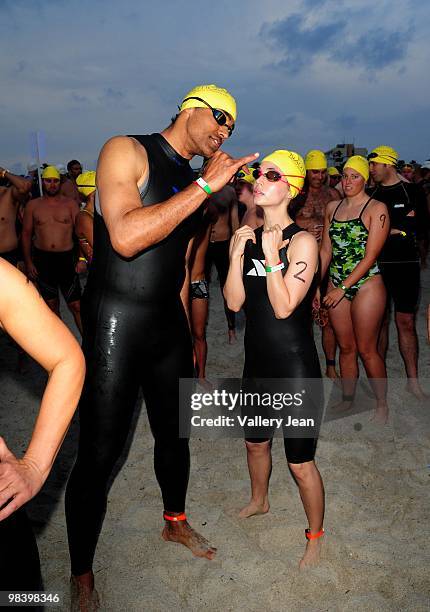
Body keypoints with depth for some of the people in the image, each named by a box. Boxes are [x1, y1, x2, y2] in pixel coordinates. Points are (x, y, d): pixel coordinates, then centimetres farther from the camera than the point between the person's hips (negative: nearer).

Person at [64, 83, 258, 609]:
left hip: (169, 324, 7)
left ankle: (175, 523, 44)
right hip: (115, 325, -7)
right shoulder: (126, 151, -9)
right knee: (99, 453, 0)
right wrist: (206, 185, -22)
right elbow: (126, 238, -25)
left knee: (174, 433, 18)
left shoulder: (194, 181, 13)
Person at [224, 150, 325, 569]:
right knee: (255, 441, 26)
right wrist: (237, 255, -14)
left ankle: (315, 536, 32)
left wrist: (271, 255, -25)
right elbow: (234, 302, -4)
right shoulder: (245, 238, 3)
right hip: (257, 361, 7)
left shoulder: (302, 241, -14)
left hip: (295, 365, -6)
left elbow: (284, 307, -21)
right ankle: (259, 502, 55)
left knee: (300, 462, 5)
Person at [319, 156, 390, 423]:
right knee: (346, 347, 13)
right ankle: (347, 400, 28)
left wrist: (343, 288, -15)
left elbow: (370, 256, -13)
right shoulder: (332, 207, 10)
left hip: (366, 284, -5)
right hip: (336, 285, 5)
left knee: (367, 350, 1)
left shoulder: (376, 208, -7)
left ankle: (382, 404, 19)